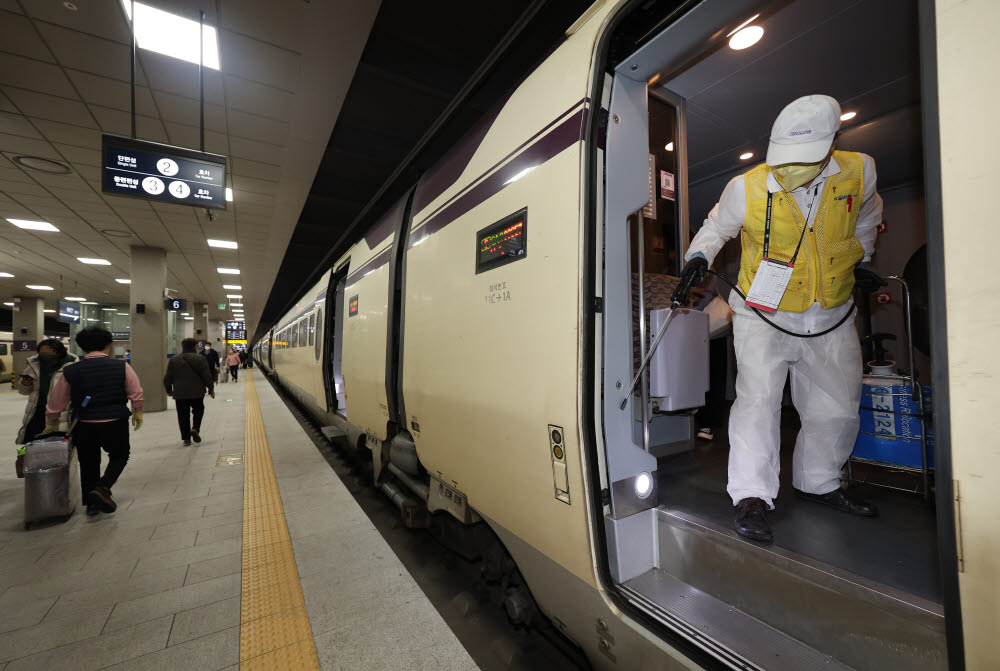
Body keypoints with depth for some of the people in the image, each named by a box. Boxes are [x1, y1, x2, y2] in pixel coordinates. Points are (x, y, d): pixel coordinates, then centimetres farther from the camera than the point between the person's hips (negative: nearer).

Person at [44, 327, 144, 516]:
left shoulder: (70, 371, -1)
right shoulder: (121, 366, -7)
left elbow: (55, 403, 7)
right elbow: (136, 395, -8)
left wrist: (51, 425, 23)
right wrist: (137, 414, 8)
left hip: (84, 426, 2)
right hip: (115, 424, -2)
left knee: (88, 464, 17)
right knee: (119, 456, 18)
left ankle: (91, 504, 26)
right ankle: (102, 488, -4)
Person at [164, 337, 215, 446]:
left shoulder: (173, 360, 3)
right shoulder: (200, 359, -5)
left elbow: (168, 378, 6)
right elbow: (207, 376, -6)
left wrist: (168, 390, 21)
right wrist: (211, 389, 5)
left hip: (179, 393, 2)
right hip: (197, 393, -2)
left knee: (183, 416, 8)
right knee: (198, 411, 18)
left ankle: (186, 439, 10)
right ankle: (195, 429, -4)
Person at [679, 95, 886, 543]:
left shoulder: (859, 171, -5)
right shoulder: (747, 188, -14)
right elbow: (716, 227, 4)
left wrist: (860, 261, 21)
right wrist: (699, 256, -14)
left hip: (831, 320, 5)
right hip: (764, 316, -4)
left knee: (837, 409, 13)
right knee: (758, 400, -16)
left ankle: (818, 483, 35)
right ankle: (751, 497, -5)